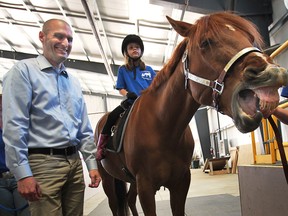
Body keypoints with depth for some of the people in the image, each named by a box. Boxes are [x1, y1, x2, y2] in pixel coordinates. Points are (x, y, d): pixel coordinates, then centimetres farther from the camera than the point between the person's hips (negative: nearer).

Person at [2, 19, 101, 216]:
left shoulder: (74, 82, 16)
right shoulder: (24, 71, -4)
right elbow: (13, 127, -12)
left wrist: (92, 164, 12)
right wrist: (23, 174, -17)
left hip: (74, 162, 7)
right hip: (43, 163, -6)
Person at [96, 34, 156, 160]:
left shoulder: (148, 70, 16)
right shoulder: (123, 70, 11)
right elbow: (120, 89, 7)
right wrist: (128, 94, -16)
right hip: (131, 102, -2)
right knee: (111, 117, -23)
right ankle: (101, 147, -13)